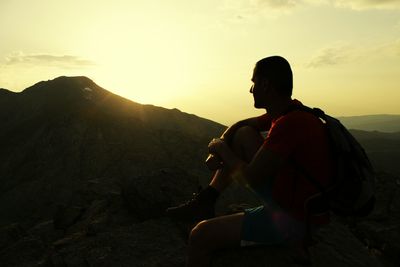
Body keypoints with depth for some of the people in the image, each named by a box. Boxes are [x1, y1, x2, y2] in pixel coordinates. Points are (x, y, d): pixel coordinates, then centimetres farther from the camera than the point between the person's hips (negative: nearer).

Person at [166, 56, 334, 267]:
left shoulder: (289, 124, -29)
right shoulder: (288, 110, 1)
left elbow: (251, 178, -24)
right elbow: (241, 124, 14)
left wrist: (223, 150, -8)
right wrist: (220, 145, -3)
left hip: (293, 219, -9)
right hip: (284, 192, 9)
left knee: (200, 235, -16)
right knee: (243, 134, 8)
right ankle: (204, 201, 10)